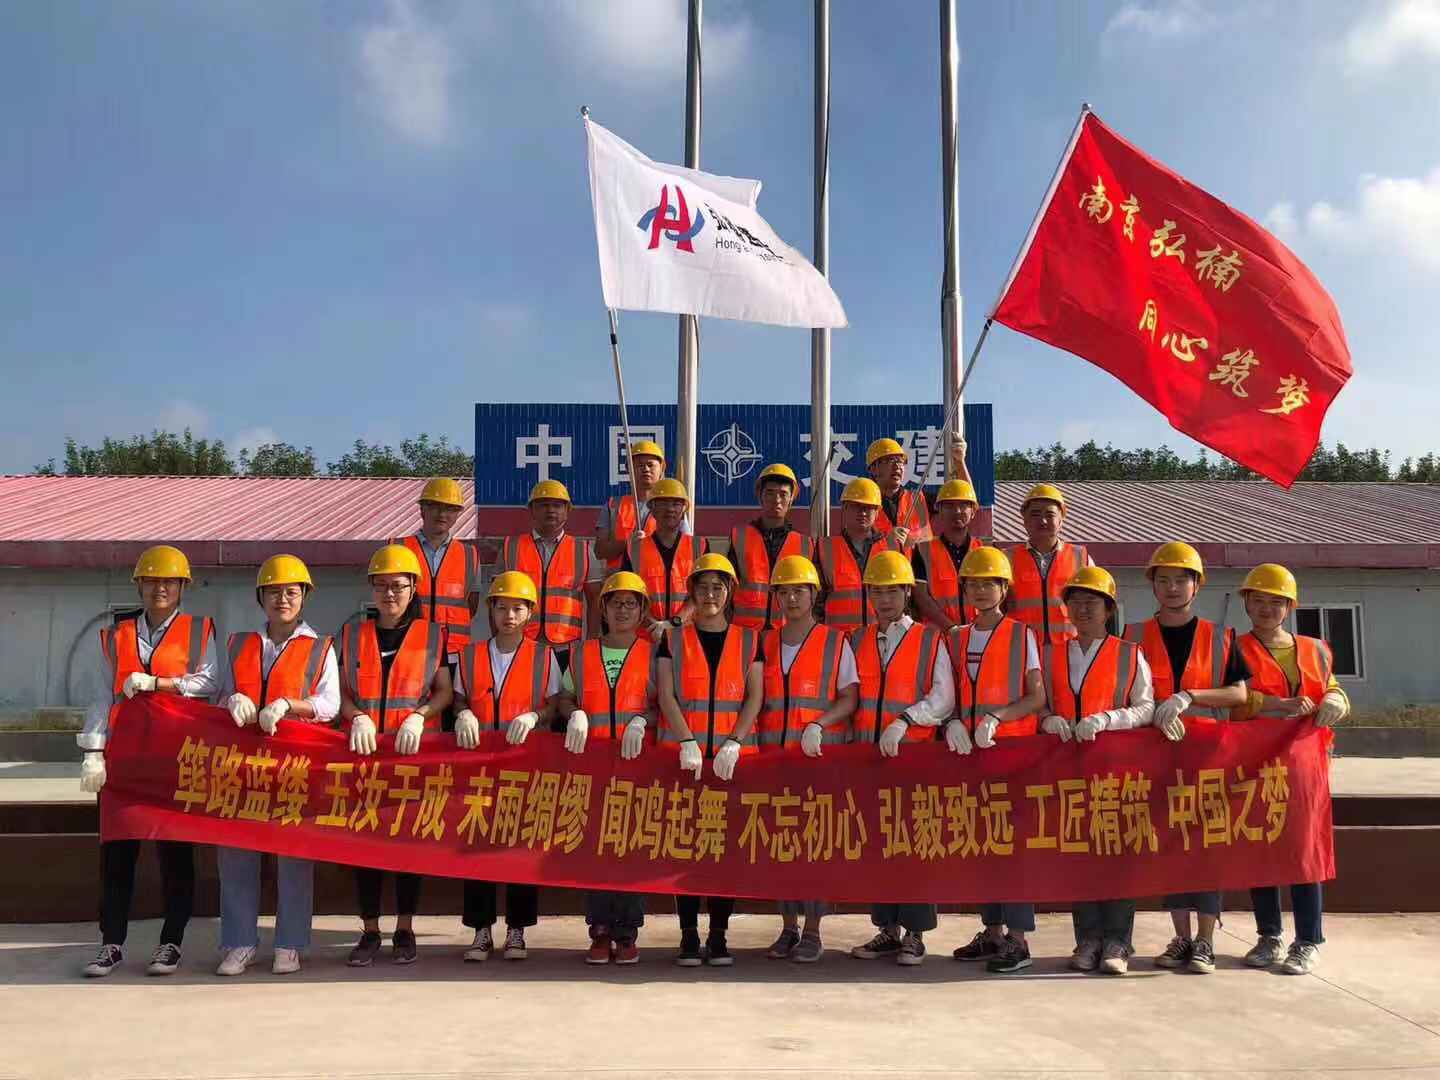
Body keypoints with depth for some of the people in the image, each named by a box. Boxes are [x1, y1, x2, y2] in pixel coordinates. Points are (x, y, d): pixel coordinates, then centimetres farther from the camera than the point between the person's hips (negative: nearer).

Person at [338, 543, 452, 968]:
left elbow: (445, 691, 3)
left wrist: (419, 717, -14)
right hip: (364, 750, 2)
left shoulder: (432, 634, 6)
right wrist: (357, 718, -10)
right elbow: (342, 690, 9)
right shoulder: (353, 633, 12)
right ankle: (370, 930, 12)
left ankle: (404, 930, 13)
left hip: (416, 752, -2)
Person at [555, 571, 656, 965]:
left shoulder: (653, 653, 8)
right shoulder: (582, 652, 14)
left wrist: (641, 721, -12)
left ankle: (627, 932, 6)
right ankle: (600, 931, 7)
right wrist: (576, 715, -4)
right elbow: (564, 697, 16)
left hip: (638, 759, -1)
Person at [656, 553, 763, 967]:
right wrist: (687, 741, -13)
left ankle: (719, 936, 9)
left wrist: (734, 743, -11)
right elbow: (666, 696, 0)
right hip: (686, 757, 0)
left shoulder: (748, 640, 10)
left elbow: (755, 697, 3)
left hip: (734, 757, 1)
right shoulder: (673, 640, 8)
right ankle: (689, 936, 6)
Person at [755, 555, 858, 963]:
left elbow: (850, 698, -2)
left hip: (821, 754, -3)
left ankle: (813, 932, 5)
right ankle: (788, 928, 15)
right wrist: (751, 741, 2)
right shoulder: (765, 643, 14)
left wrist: (818, 724, -16)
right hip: (773, 753, 3)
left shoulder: (835, 642, 4)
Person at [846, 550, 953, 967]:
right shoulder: (857, 641, 15)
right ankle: (887, 929, 17)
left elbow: (943, 699, -5)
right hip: (867, 755, 4)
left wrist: (904, 721, -18)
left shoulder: (930, 641, 4)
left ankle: (914, 934, 7)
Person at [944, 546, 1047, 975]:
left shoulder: (1022, 635, 2)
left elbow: (1037, 697, -3)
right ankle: (992, 931, 17)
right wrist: (953, 722, -6)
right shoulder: (956, 640, 13)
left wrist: (997, 717, -16)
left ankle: (1017, 938, -3)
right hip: (969, 749, 4)